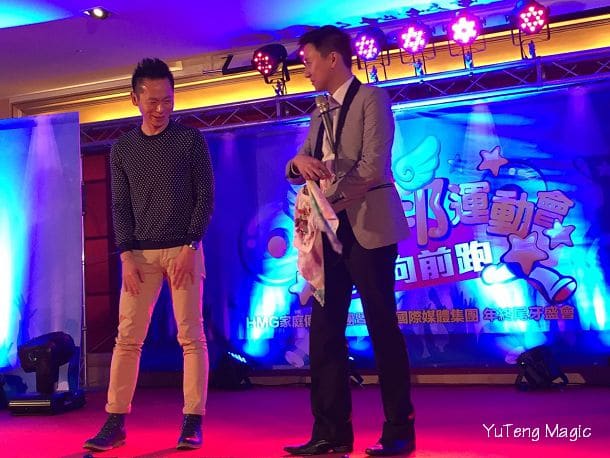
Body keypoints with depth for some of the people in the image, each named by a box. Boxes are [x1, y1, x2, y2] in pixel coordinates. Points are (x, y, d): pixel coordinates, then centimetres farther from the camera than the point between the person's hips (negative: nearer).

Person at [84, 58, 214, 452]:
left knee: (192, 337, -2)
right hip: (140, 254, 2)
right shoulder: (123, 149, 10)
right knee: (128, 338, 1)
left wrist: (190, 246, -10)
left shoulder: (191, 140, 3)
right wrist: (127, 255, -3)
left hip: (184, 250, -2)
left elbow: (206, 197, 0)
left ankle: (193, 421, 3)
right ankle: (116, 422, 8)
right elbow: (120, 206, 8)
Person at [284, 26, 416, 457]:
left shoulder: (371, 98, -3)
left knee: (383, 329, 0)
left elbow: (373, 166, -14)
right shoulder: (320, 114, 19)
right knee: (325, 331, 5)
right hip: (330, 231, 7)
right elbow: (297, 172, 15)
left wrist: (331, 201, -18)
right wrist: (300, 162, -7)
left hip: (366, 228, -7)